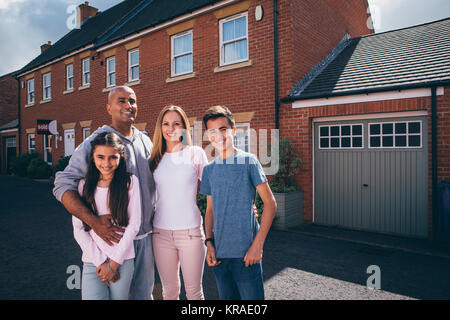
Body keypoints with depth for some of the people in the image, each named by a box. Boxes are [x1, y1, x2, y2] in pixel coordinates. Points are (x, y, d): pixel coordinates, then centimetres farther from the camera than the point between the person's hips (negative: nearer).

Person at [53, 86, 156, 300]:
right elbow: (63, 185, -16)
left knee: (144, 290, 16)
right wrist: (94, 222, -25)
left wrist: (153, 218, 12)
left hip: (144, 235, 5)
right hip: (113, 235, -5)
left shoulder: (145, 141, 8)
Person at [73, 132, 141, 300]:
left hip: (123, 261, -1)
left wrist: (113, 263, -5)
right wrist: (100, 261, -7)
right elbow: (78, 230, 1)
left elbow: (134, 225, -4)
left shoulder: (130, 182, -2)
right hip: (92, 262, 1)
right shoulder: (84, 185, 3)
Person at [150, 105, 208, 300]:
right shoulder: (156, 158, 9)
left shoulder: (195, 153, -1)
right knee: (169, 290, 15)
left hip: (190, 231, -3)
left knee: (193, 291, 8)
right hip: (161, 232, 3)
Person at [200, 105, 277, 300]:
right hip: (219, 253, 5)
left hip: (245, 252, -4)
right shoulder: (208, 169, 8)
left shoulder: (248, 161, -7)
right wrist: (209, 242, 2)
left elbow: (270, 203, -8)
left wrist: (257, 245, -14)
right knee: (227, 297, 17)